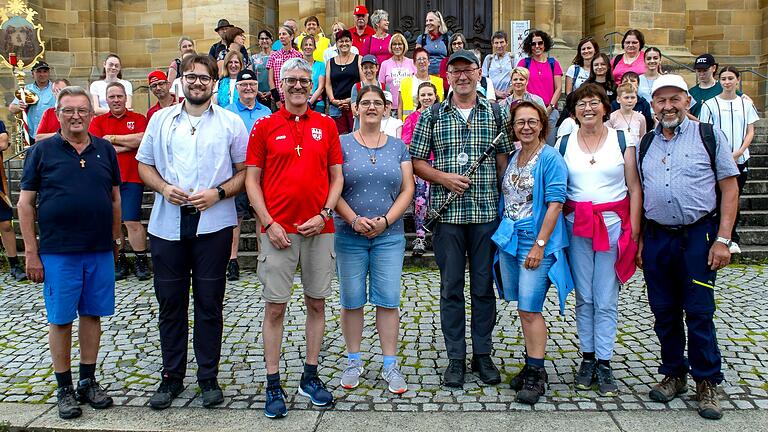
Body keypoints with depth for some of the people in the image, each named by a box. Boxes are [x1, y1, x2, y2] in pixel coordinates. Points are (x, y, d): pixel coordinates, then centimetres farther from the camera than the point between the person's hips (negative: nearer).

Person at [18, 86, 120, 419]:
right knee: (60, 319, 5)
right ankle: (64, 388, 18)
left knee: (92, 315, 10)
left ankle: (88, 382, 24)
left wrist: (114, 239, 10)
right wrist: (31, 252, -5)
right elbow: (26, 202, -1)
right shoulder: (43, 150, 0)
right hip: (58, 251, -2)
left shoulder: (105, 150, 8)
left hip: (100, 251, 3)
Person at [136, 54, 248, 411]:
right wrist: (163, 187, -7)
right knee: (170, 302, 8)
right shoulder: (161, 119, 12)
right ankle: (171, 376, 22)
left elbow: (244, 171, 3)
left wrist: (218, 193, -14)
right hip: (167, 224, 2)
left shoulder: (231, 123, 4)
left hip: (213, 224, -2)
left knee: (209, 302, 5)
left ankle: (208, 377, 18)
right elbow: (144, 164, 13)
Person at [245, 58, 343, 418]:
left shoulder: (327, 126, 7)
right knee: (275, 306, 2)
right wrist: (269, 223, -8)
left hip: (319, 228, 2)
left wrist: (324, 214, -6)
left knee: (317, 303, 10)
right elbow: (252, 179, 2)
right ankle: (273, 385, 13)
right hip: (278, 230, -2)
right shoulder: (265, 126, 3)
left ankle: (310, 377, 24)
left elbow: (337, 176, 8)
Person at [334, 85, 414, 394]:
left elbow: (407, 189, 3)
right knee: (351, 300, 5)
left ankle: (390, 365, 13)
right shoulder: (342, 144, 2)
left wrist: (386, 220, -11)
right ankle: (354, 361, 21)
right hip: (349, 236, -1)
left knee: (389, 300, 1)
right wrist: (354, 220, -16)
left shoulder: (398, 147, 9)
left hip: (389, 235, 1)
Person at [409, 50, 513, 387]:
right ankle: (456, 357, 18)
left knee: (484, 286, 8)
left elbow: (506, 159, 6)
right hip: (447, 213, 0)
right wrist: (443, 177, -12)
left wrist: (506, 202, -4)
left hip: (487, 211, 1)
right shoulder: (432, 116, 6)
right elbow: (416, 162, 5)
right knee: (451, 287, 6)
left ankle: (483, 354, 22)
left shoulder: (496, 114, 8)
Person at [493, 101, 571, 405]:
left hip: (536, 243, -7)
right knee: (523, 309, 13)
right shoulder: (512, 158, 12)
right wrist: (502, 234, 15)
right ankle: (532, 364, 26)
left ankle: (536, 374, 7)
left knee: (529, 309, -6)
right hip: (509, 241, 7)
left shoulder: (550, 158, -9)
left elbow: (555, 204, -14)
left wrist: (540, 244, -19)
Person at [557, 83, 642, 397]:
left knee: (606, 300, 0)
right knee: (584, 298, 8)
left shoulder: (623, 140, 3)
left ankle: (604, 365, 10)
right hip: (576, 226, 2)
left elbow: (635, 187, 1)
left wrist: (634, 230, -5)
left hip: (613, 225, -2)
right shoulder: (564, 143, 8)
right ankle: (587, 359, 20)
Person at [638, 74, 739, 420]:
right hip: (656, 238, 4)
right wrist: (638, 240, 9)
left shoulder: (709, 136, 0)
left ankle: (706, 383, 15)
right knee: (664, 313, 10)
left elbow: (730, 189, -2)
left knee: (699, 313, -1)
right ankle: (674, 374, 26)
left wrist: (722, 239, -9)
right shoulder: (645, 144, 11)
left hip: (697, 236, -4)